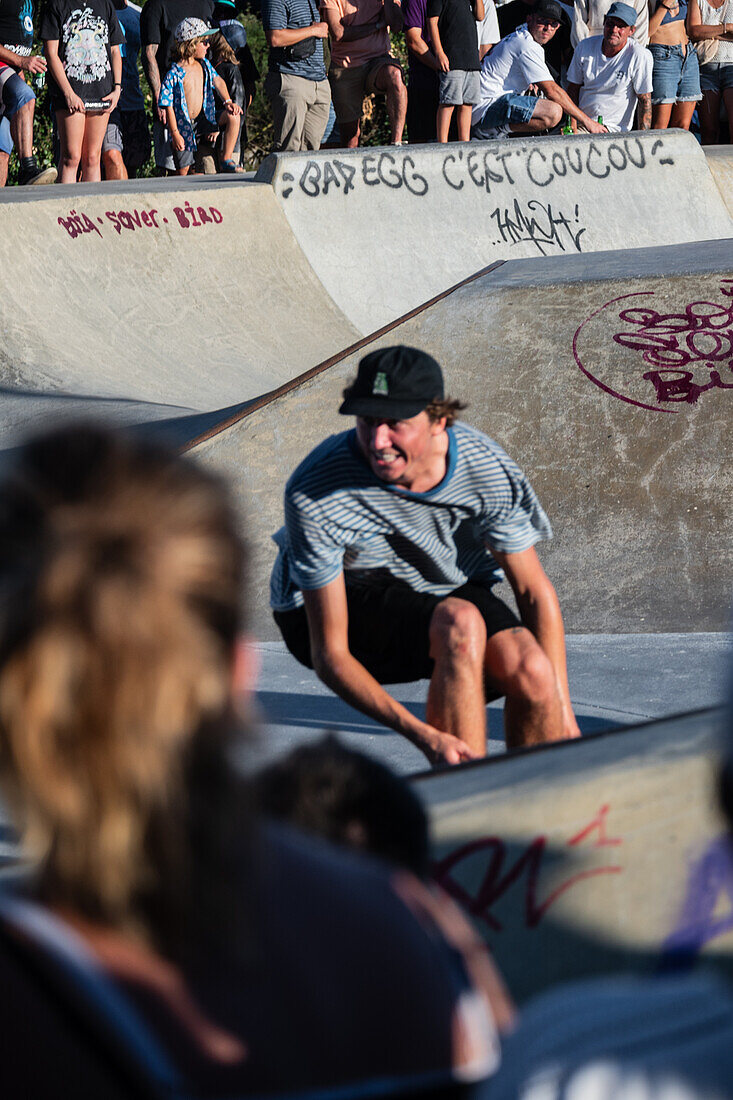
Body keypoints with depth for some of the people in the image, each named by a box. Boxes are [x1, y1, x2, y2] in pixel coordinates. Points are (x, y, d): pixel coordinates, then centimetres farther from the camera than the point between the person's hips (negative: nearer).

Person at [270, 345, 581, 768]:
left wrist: (564, 718, -18)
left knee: (533, 671, -26)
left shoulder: (489, 470, -22)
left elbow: (535, 593, -9)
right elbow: (329, 655, -29)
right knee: (461, 622, -34)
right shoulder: (315, 496, -32)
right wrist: (423, 736, -40)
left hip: (443, 589, 4)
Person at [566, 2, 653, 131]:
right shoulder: (584, 47, 2)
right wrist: (572, 123, -3)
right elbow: (573, 88, 10)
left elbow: (645, 101, -7)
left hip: (614, 128, -4)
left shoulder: (640, 56, -11)